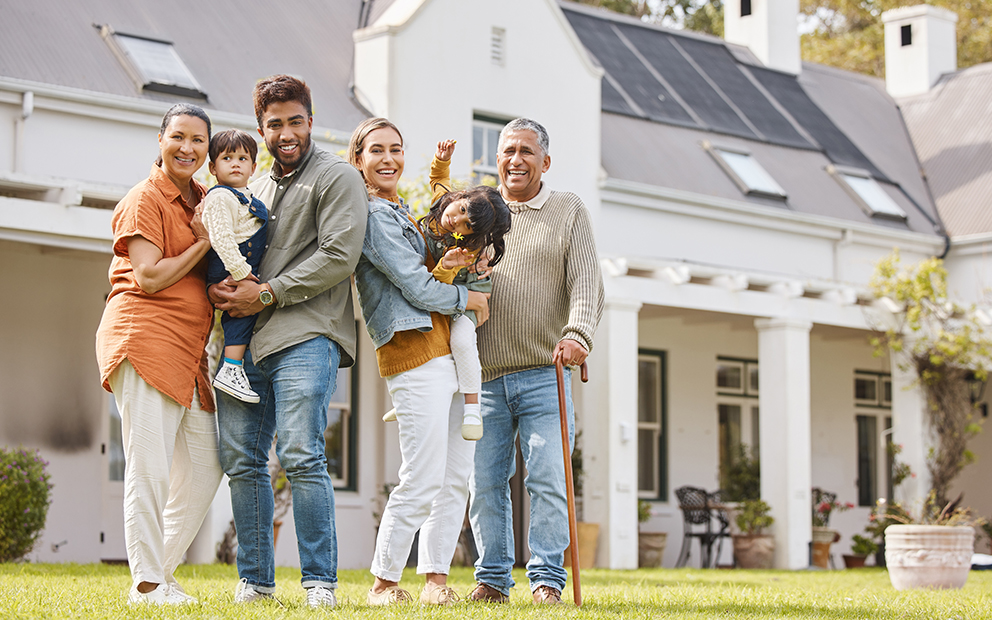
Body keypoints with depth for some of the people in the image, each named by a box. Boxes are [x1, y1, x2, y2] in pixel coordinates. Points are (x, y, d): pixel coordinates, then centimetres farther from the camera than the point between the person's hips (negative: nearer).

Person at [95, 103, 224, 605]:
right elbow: (148, 277, -13)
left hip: (190, 348, 8)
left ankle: (162, 573, 18)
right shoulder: (144, 200, -4)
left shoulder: (203, 201, 20)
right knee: (149, 467, -8)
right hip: (144, 337, -8)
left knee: (205, 467, 7)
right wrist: (204, 243, -7)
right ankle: (145, 583, -2)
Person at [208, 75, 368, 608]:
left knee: (301, 456, -15)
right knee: (241, 460, 3)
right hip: (244, 341, 7)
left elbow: (338, 256, -9)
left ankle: (320, 581, -9)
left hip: (306, 334, -7)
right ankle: (255, 579, 12)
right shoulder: (255, 187, 25)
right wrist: (219, 289, 5)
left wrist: (267, 294, -10)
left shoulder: (337, 178, 3)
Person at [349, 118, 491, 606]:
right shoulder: (372, 214, -8)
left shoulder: (402, 213, 23)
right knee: (422, 482, -9)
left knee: (455, 479, 7)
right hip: (414, 352, -10)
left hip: (449, 354, 10)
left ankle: (436, 577, 13)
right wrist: (468, 298, 1)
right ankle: (383, 582, 2)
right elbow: (417, 288, -12)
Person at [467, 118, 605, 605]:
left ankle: (547, 578, 0)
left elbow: (586, 281, -1)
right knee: (484, 483, 1)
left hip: (544, 376, -2)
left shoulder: (569, 210, 10)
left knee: (548, 480, -8)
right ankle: (492, 578, 11)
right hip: (484, 378, 2)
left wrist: (577, 333, -17)